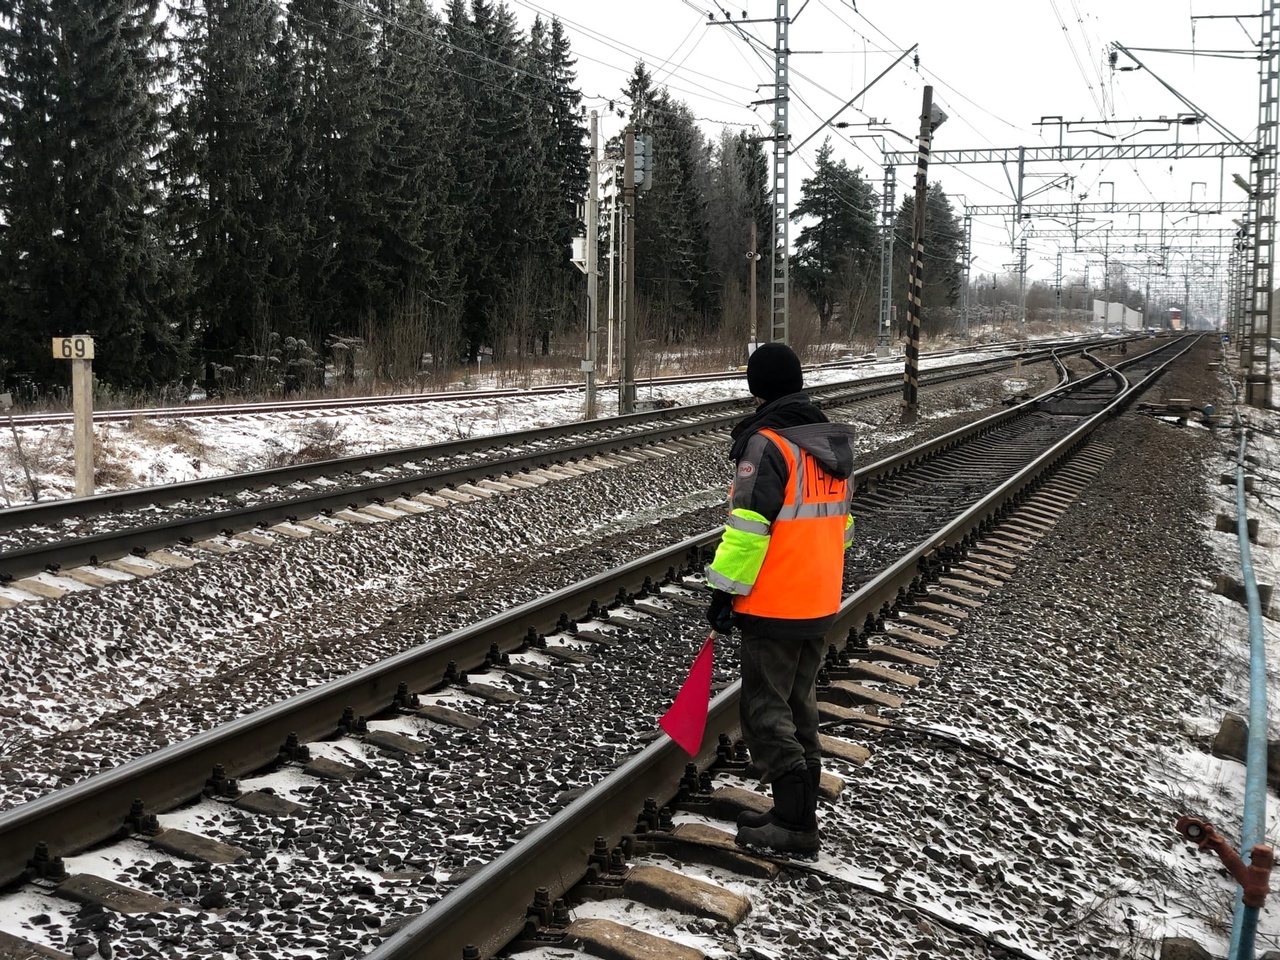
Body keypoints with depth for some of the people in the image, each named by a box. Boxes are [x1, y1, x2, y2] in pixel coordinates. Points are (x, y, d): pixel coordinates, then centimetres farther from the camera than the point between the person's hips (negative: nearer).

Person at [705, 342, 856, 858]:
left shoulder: (767, 444, -17)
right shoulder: (833, 443, 10)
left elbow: (748, 526, -22)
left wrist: (725, 591, -15)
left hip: (773, 607, -9)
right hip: (820, 602, 9)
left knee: (767, 713, 0)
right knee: (800, 707, 18)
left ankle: (795, 826, 1)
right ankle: (798, 812, 26)